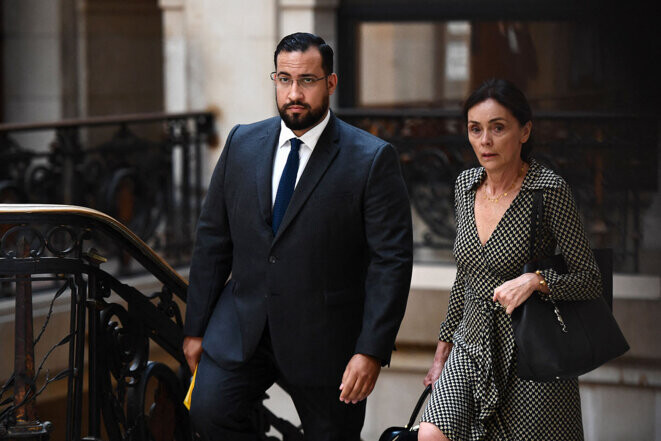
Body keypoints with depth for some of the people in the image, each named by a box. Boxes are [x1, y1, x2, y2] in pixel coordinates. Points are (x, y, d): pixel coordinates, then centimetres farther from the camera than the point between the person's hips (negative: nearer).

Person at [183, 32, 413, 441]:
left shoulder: (372, 159, -7)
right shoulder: (242, 143, 7)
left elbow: (392, 260, -9)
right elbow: (212, 239, 11)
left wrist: (372, 351, -16)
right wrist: (196, 328, 9)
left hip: (325, 338, -3)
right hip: (242, 326, 3)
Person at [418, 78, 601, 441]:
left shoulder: (549, 190, -12)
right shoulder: (465, 185, 6)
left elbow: (590, 280, -9)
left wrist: (536, 280, -27)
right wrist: (443, 349, 20)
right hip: (472, 346, 5)